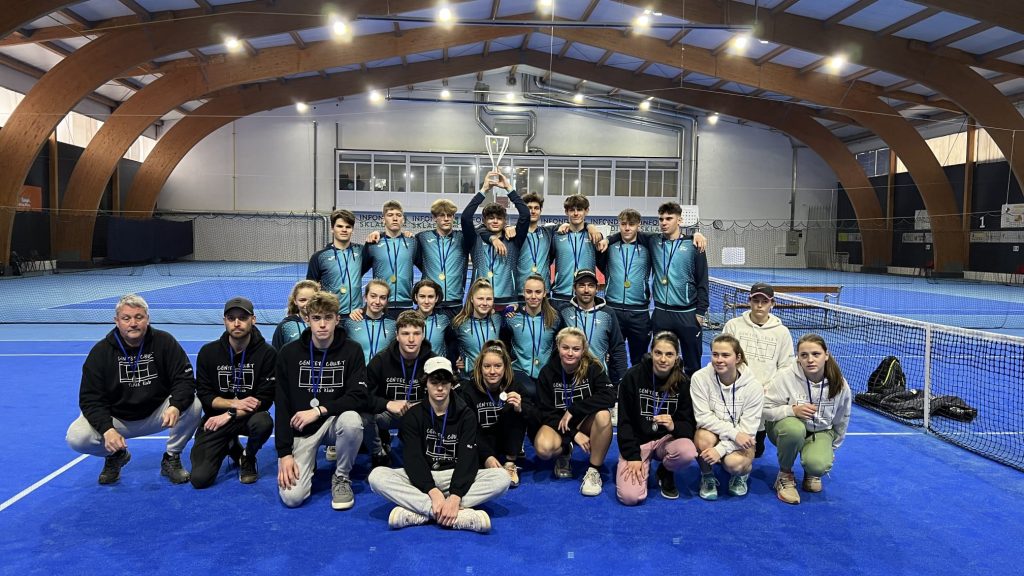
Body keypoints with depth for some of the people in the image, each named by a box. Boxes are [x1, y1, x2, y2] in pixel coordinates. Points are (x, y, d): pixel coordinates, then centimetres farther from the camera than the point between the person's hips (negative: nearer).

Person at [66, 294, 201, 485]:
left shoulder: (164, 342, -10)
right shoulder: (101, 351, -9)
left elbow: (185, 379, -15)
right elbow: (90, 398, -11)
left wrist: (175, 406, -38)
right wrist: (106, 429, -29)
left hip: (157, 415, 0)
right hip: (115, 418, 1)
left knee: (194, 404, -27)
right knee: (76, 437, -25)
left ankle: (171, 459, -3)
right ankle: (116, 456, 10)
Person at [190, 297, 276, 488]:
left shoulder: (267, 353, -11)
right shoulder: (208, 352, -3)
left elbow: (265, 398, -13)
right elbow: (204, 395, -3)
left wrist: (230, 415, -21)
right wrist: (234, 403, -19)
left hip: (249, 415, -1)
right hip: (216, 417, 2)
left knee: (263, 422, -38)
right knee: (200, 478, -13)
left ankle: (248, 458, -1)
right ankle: (231, 447, 22)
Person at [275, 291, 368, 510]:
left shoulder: (351, 350, -7)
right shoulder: (289, 353, -5)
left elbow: (359, 397, -15)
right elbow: (282, 406, -4)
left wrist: (319, 410, -24)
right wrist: (284, 453, -10)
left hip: (335, 420, 0)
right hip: (301, 428, 0)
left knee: (352, 420, -36)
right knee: (292, 497, -17)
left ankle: (341, 477, -8)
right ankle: (307, 462, 18)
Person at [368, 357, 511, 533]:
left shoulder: (466, 415, 0)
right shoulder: (413, 416, 0)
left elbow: (468, 458, -13)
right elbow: (413, 458, -13)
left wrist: (455, 497, -32)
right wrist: (433, 492, -32)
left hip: (456, 477, 0)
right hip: (421, 479, 0)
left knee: (501, 477, -26)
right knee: (377, 476, -28)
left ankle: (421, 512, -33)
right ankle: (460, 514, -39)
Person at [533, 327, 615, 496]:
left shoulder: (593, 367, -12)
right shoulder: (547, 373, -9)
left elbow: (609, 396, -27)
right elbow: (545, 412, -9)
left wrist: (573, 409, -28)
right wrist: (573, 434, -21)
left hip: (586, 421, 0)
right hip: (556, 423, 0)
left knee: (603, 415, -35)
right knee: (543, 448, -33)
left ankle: (594, 470, -17)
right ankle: (564, 452, 6)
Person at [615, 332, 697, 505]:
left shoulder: (683, 382, -6)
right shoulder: (633, 377, -10)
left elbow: (690, 424, -6)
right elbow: (624, 422, -6)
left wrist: (674, 427, -29)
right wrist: (633, 456, -15)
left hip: (667, 438, 2)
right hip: (637, 440, -1)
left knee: (688, 452, -34)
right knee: (630, 497, -22)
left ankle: (665, 473, 2)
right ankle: (643, 467, 13)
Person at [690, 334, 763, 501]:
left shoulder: (753, 386, -17)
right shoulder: (699, 378, -18)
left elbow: (747, 430, -17)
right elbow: (703, 417, -17)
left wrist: (721, 449, -29)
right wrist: (733, 432, -28)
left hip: (739, 442, 0)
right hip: (711, 433, 1)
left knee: (734, 463, -32)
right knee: (705, 438, -34)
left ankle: (742, 472, 8)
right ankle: (707, 476, -2)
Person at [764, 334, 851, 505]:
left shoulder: (840, 385, -11)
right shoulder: (786, 377, -22)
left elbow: (841, 421, 7)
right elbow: (766, 409, -17)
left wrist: (832, 447, 15)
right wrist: (793, 410, -33)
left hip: (821, 432, 2)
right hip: (786, 427, -1)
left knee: (818, 465, -30)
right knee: (795, 429, -39)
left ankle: (812, 473, 13)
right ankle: (785, 475, -10)